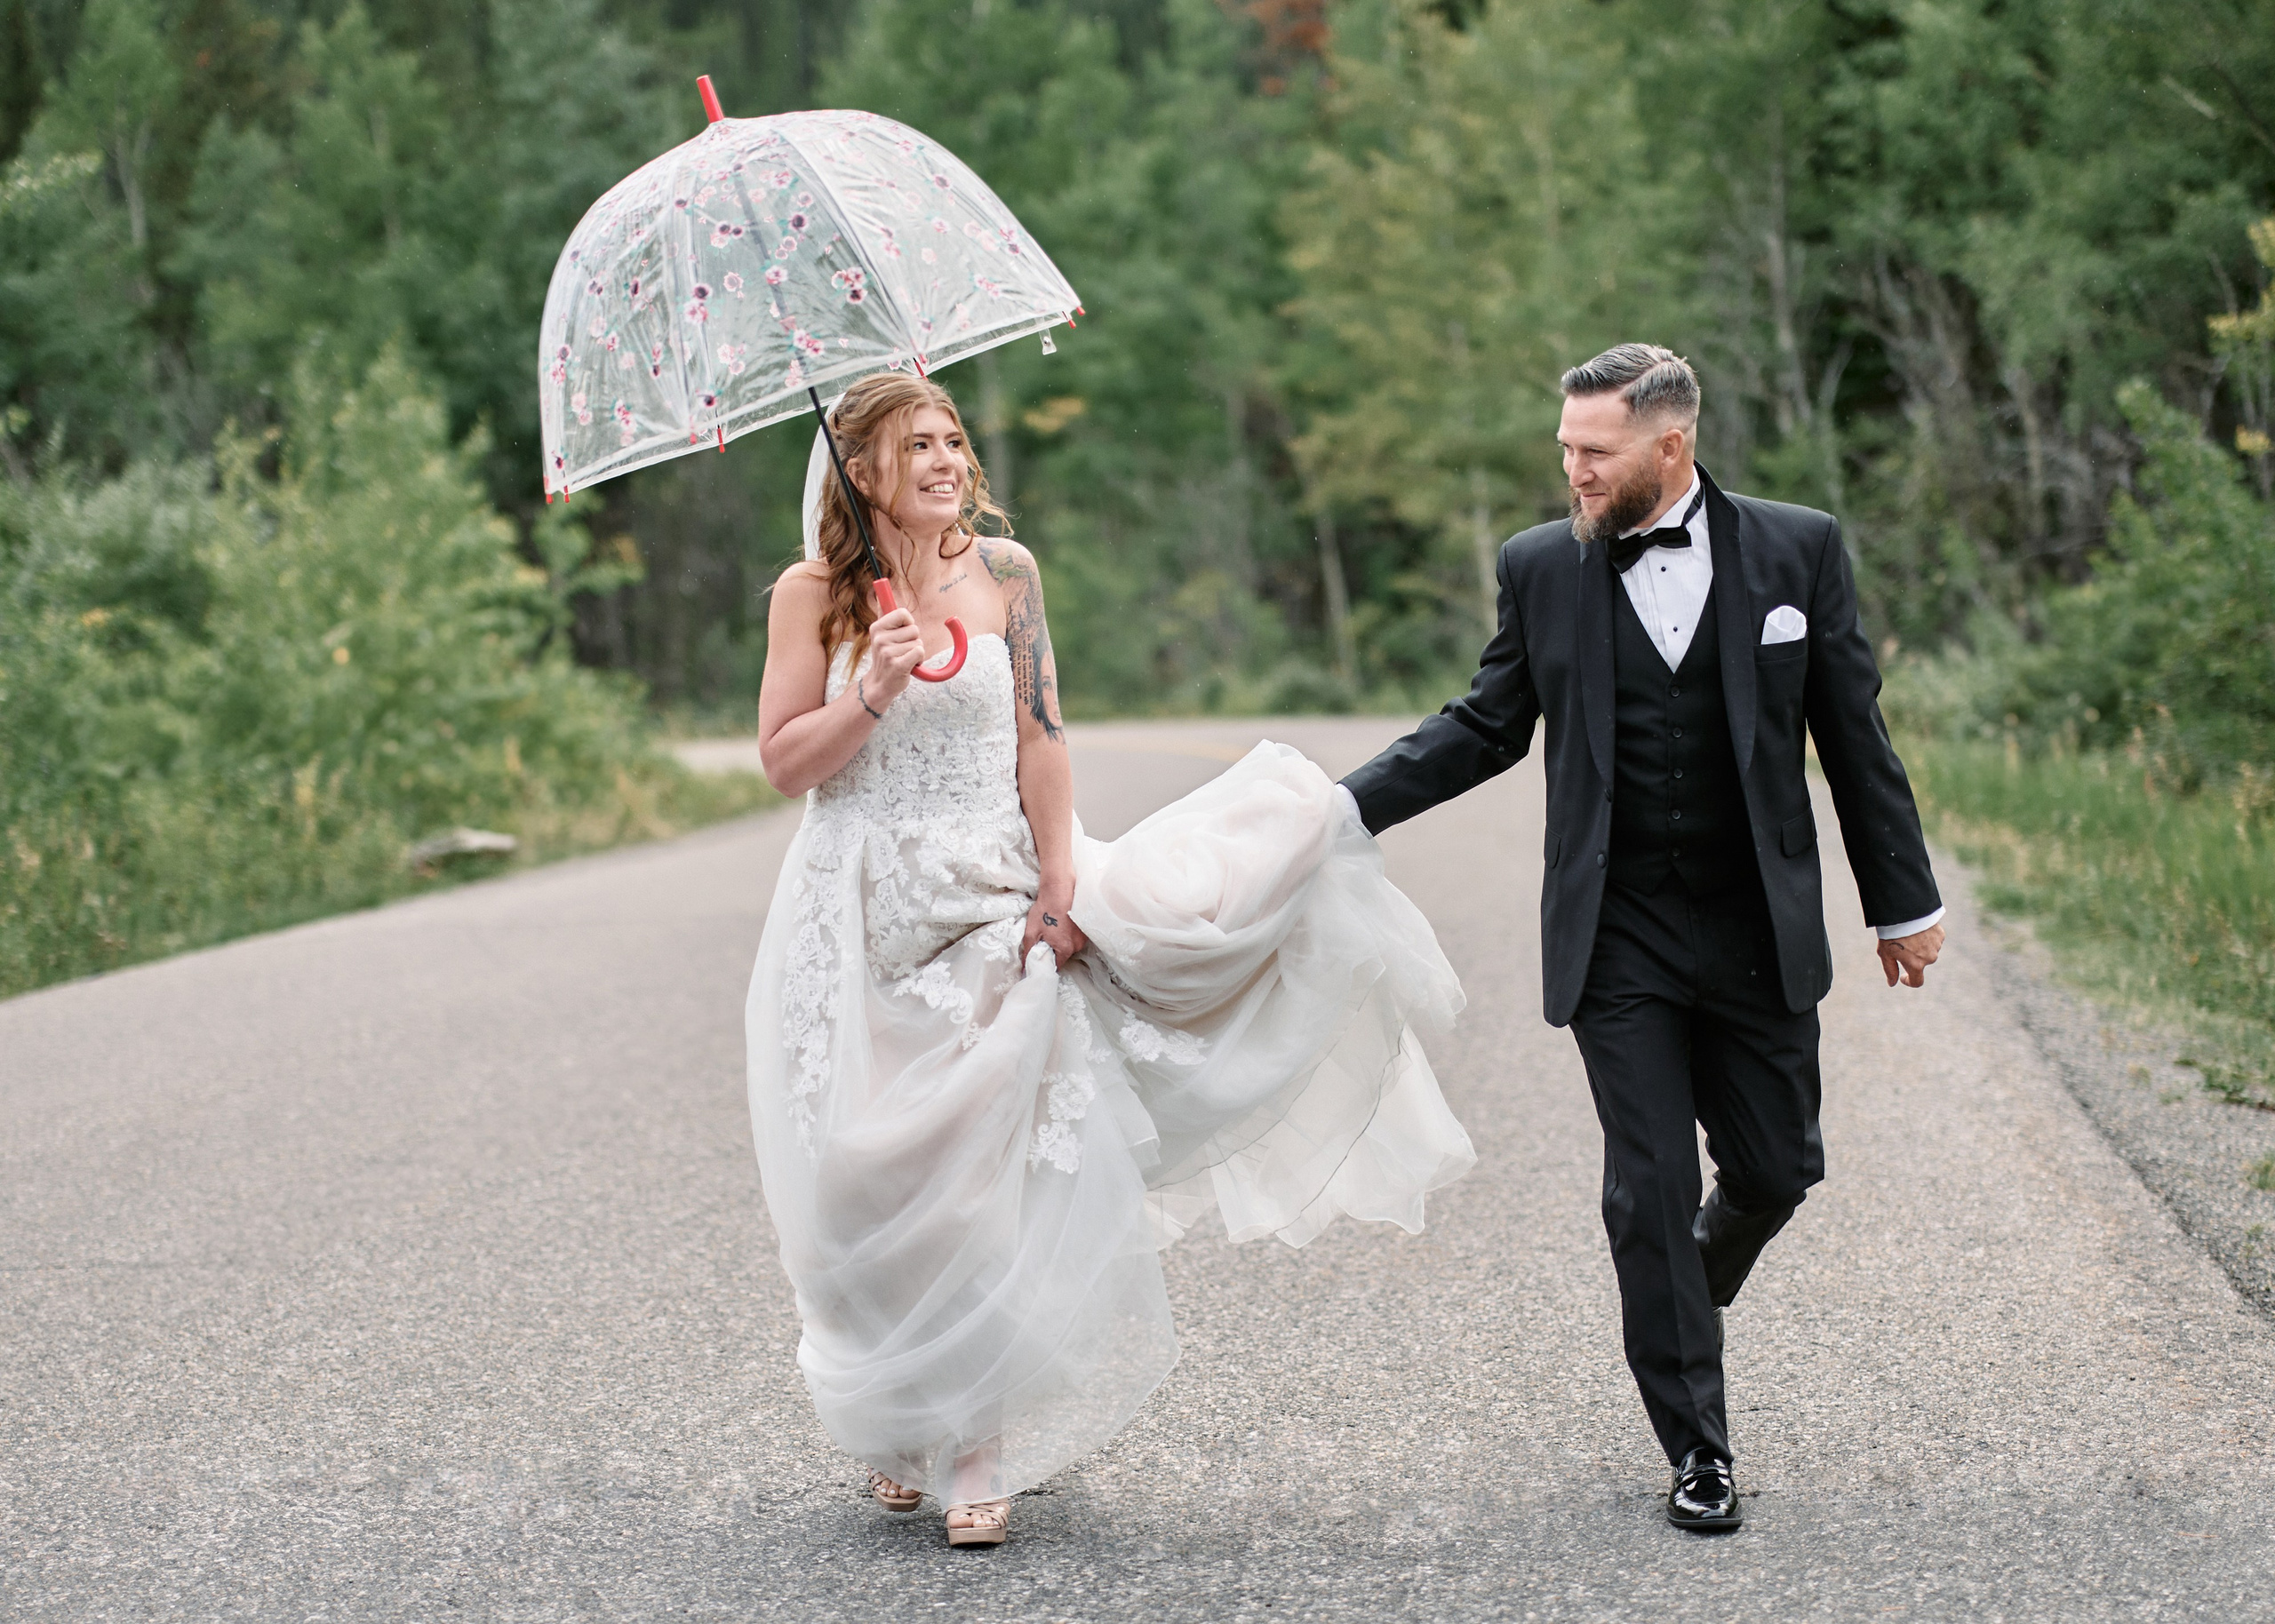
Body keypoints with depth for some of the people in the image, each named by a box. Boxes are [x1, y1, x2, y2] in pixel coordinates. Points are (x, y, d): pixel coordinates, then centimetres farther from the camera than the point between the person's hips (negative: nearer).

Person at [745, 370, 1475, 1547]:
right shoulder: (814, 595, -3)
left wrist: (1059, 884, -6)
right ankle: (900, 1429, 24)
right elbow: (783, 762, -4)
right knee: (882, 1184, 4)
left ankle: (983, 1448, 5)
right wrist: (873, 691, -18)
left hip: (993, 906, 1)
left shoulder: (1004, 572, 1)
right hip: (865, 920, -1)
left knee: (992, 1173, -3)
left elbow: (1039, 739, 0)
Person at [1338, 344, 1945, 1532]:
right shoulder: (1540, 568, 0)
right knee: (1649, 1188, 0)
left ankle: (1692, 1294, 44)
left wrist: (1903, 901, 6)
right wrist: (1348, 803, -3)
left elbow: (1853, 735, 3)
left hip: (1760, 939, 1)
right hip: (1617, 943, 0)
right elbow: (1487, 725, 8)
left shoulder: (1798, 550, -2)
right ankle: (1697, 1451, 11)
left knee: (1774, 1168, 10)